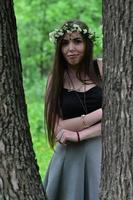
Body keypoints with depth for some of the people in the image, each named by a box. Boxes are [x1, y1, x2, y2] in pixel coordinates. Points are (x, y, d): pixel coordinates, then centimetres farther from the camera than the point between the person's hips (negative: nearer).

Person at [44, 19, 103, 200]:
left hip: (102, 152, -1)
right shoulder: (56, 79, 4)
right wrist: (100, 113, -11)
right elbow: (58, 128, -5)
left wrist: (80, 135, -14)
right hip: (70, 157, 1)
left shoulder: (103, 68, -1)